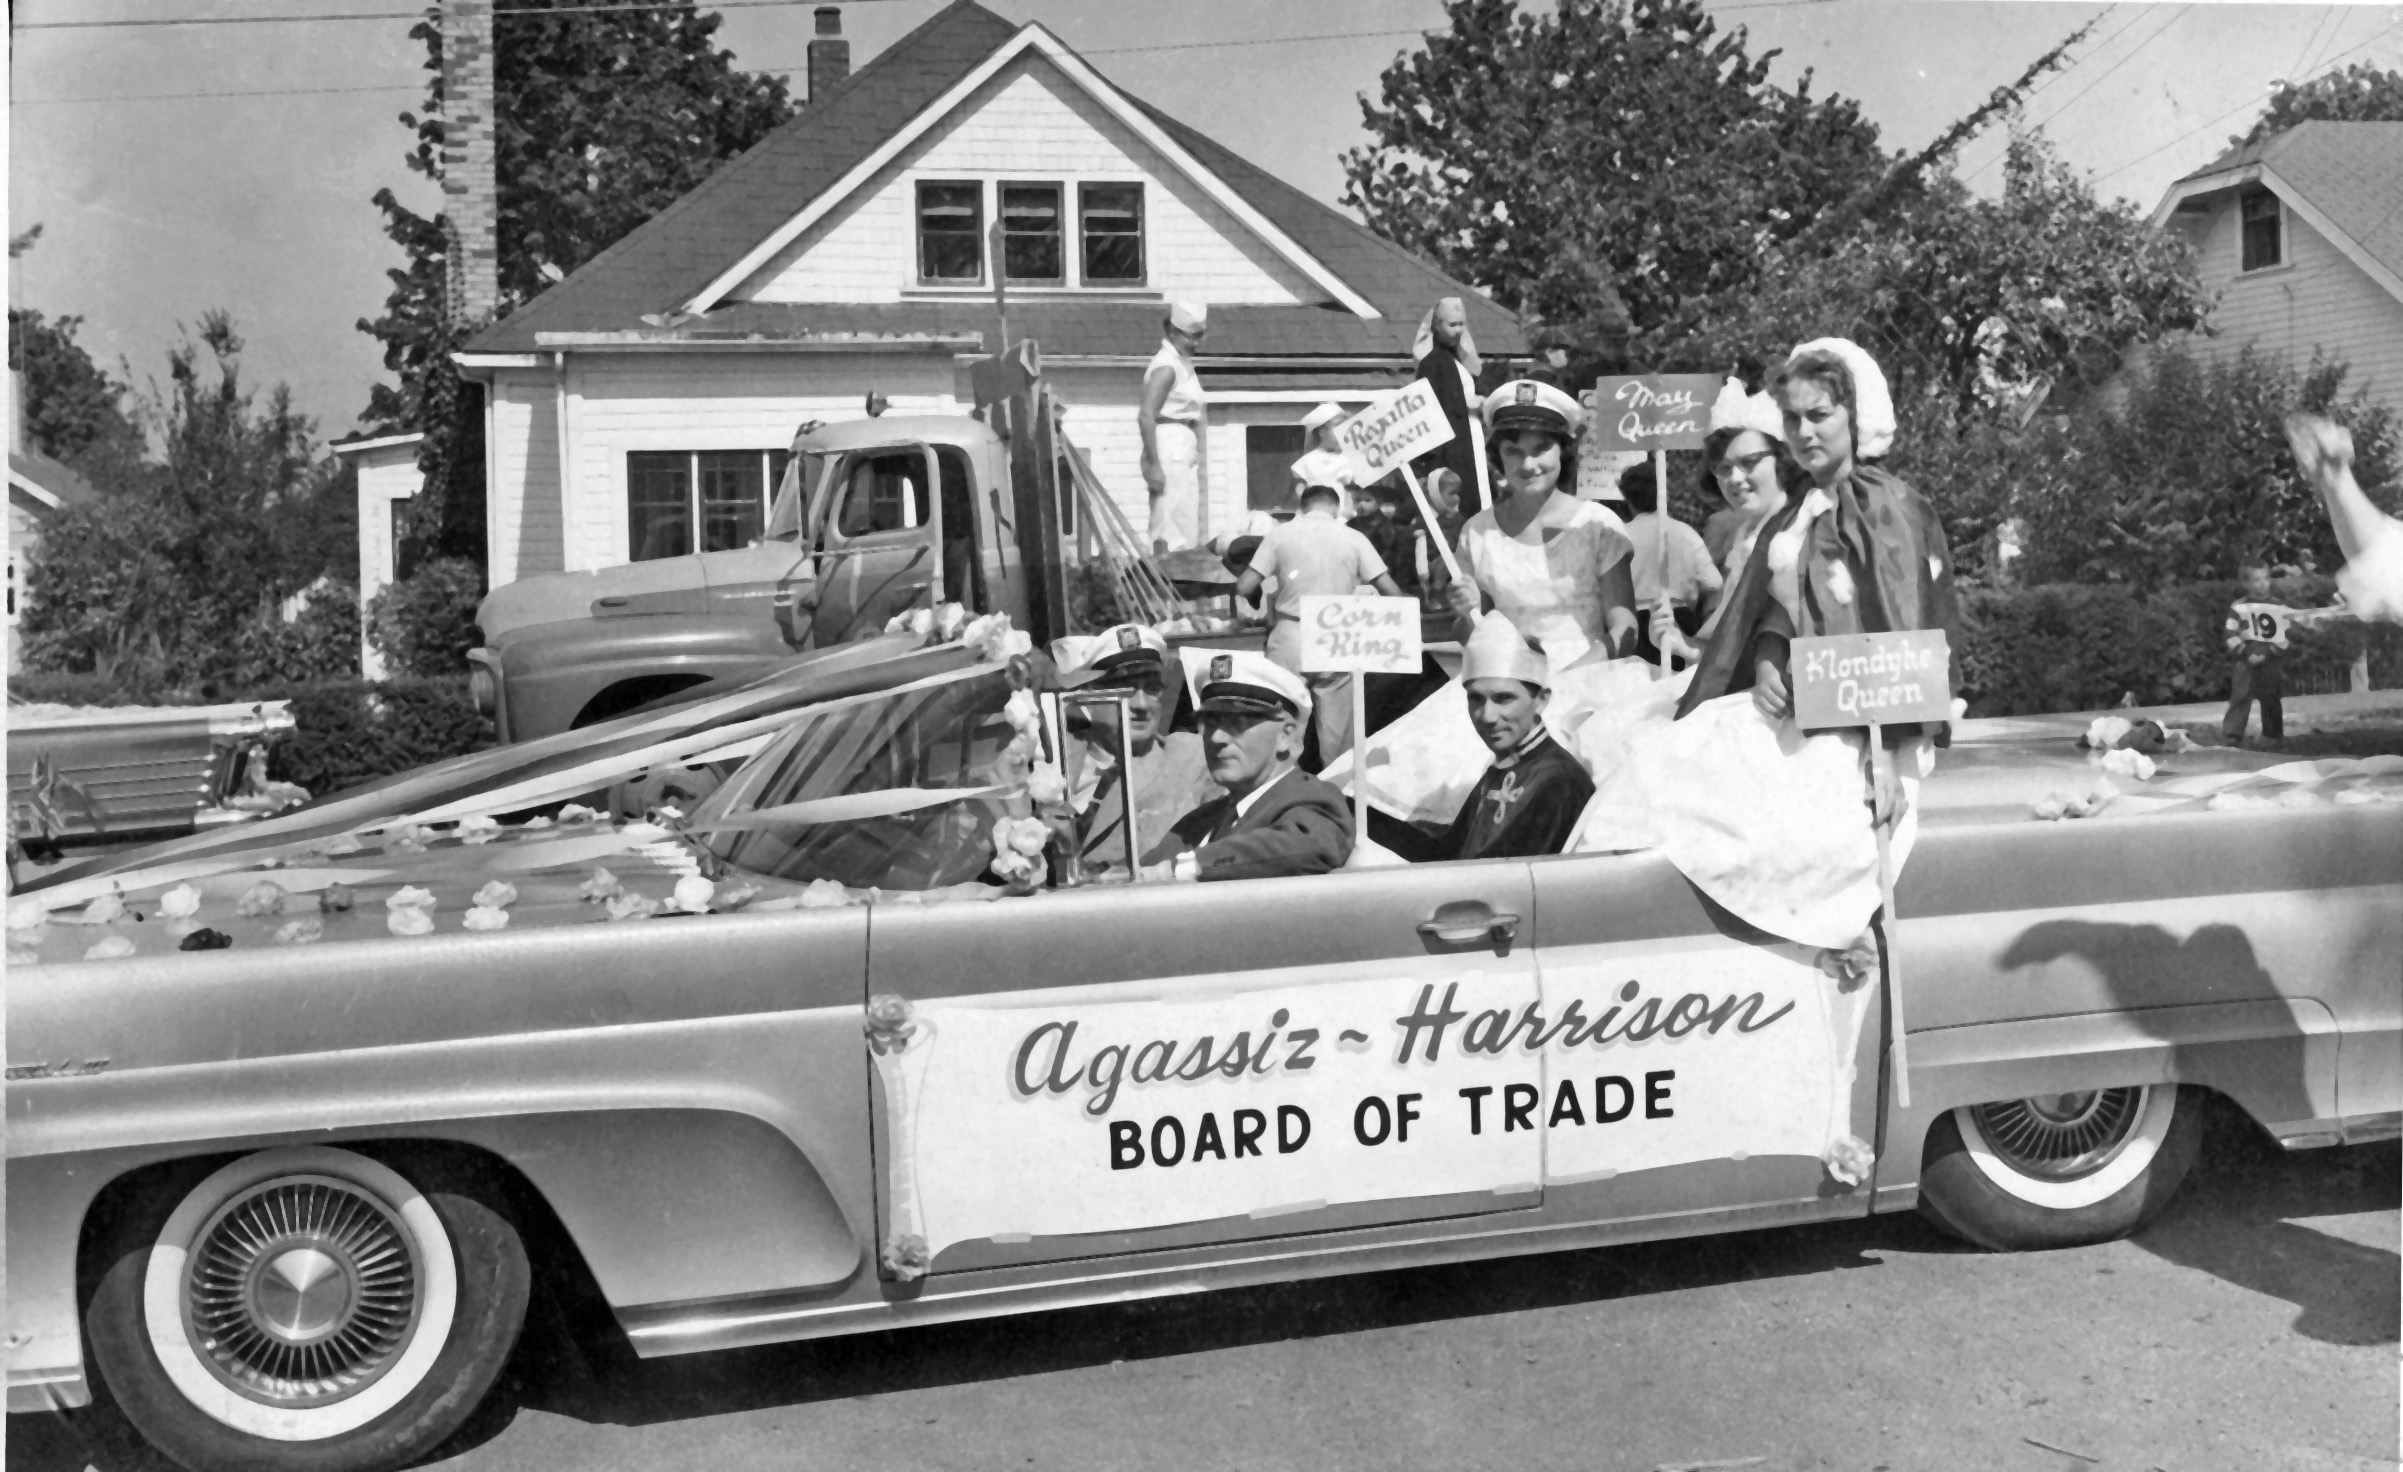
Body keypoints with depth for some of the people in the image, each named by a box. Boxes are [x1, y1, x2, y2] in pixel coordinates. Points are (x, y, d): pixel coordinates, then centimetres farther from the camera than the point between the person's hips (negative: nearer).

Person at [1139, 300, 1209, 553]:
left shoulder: (1183, 364, 16)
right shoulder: (1167, 367, -13)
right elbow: (1146, 417, -21)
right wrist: (1153, 465, -24)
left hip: (1184, 451, 10)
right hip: (1170, 450, -10)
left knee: (1187, 530, 12)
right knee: (1171, 531, -10)